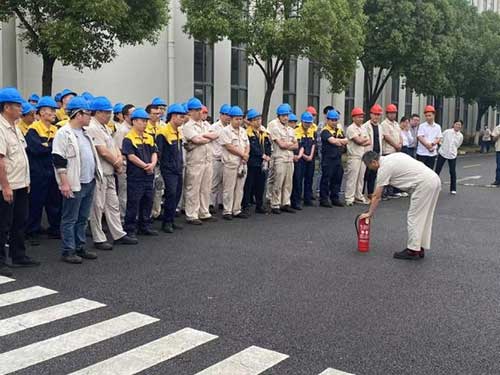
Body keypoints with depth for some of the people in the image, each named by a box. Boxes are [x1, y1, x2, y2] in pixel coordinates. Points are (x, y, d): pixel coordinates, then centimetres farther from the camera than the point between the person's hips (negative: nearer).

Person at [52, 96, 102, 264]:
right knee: (70, 219, 0)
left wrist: (95, 175, 20)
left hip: (89, 182, 8)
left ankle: (80, 247, 23)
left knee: (83, 218, 14)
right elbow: (59, 160, -16)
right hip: (74, 184, -8)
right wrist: (64, 183, -19)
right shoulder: (64, 134, -12)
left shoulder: (84, 133, 15)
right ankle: (68, 251, 8)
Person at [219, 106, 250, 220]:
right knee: (229, 189, -2)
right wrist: (242, 154, -9)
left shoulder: (243, 131, 15)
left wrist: (246, 155, -6)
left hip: (242, 164, 7)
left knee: (239, 188, 9)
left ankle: (237, 210, 17)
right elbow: (229, 147, -14)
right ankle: (227, 211, 4)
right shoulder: (226, 131, -7)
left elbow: (247, 145, 14)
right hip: (230, 164, -6)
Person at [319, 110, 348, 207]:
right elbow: (332, 141, -22)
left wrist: (338, 141, -10)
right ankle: (323, 199, 5)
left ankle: (335, 198, 20)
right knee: (326, 179, -1)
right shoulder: (325, 131, -7)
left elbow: (346, 141, 7)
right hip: (328, 158, -7)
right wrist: (341, 141, -10)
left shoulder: (339, 130, 16)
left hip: (338, 158, 7)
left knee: (337, 179, 11)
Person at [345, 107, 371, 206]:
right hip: (354, 156, -7)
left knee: (361, 177, 10)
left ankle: (359, 196, 17)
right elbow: (359, 141, -16)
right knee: (352, 177, -7)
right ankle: (349, 198, -4)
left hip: (363, 156, 7)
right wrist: (366, 139, 2)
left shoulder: (364, 128, 16)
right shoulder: (351, 128, -7)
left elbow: (369, 142, 8)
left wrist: (362, 141, -10)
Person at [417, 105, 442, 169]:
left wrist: (432, 144, -16)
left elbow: (439, 138, 4)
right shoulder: (422, 126, -1)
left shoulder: (438, 127, 9)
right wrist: (427, 145, -22)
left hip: (432, 153, 3)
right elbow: (420, 138, -11)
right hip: (422, 153, -3)